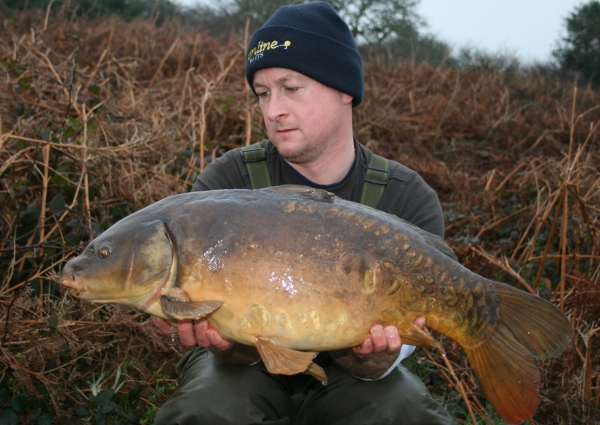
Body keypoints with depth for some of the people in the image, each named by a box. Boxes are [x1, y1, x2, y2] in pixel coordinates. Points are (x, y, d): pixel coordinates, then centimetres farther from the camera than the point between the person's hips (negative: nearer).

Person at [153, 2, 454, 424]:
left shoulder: (410, 203, -15)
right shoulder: (227, 184, -15)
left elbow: (381, 363, -18)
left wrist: (370, 357, -42)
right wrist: (233, 344, -41)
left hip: (342, 373, 0)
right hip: (252, 363, 0)